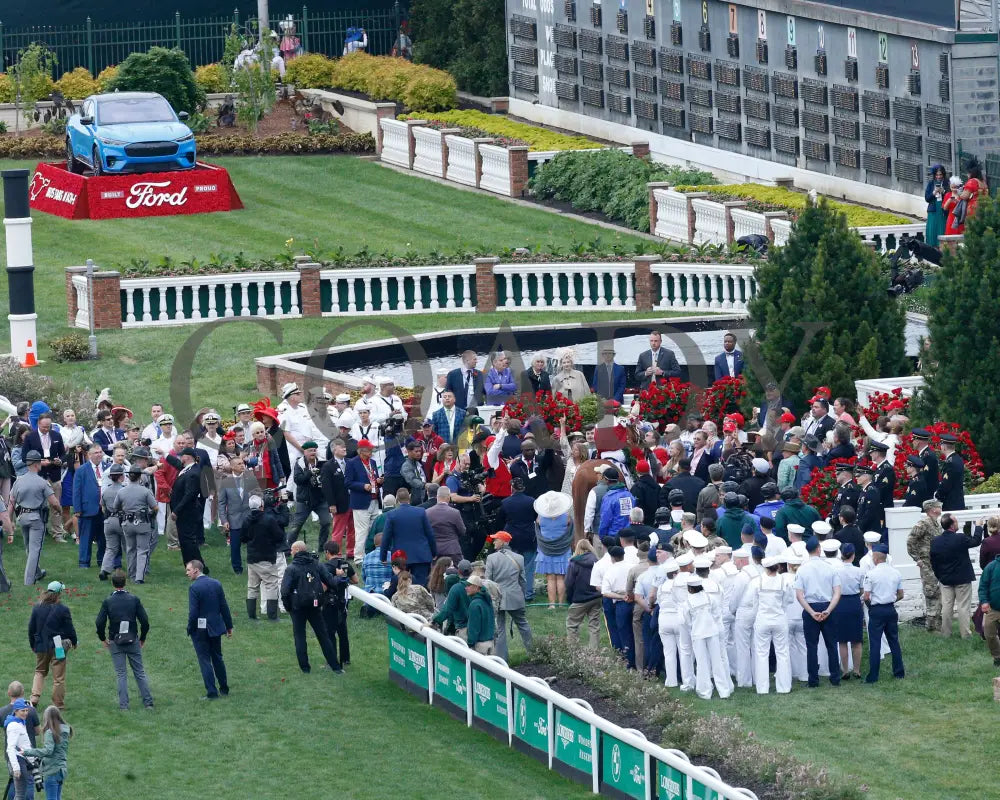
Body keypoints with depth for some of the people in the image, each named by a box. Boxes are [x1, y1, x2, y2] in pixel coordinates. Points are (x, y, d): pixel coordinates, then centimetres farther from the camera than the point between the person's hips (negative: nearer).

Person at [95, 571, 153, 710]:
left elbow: (100, 623, -10)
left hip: (115, 642, -1)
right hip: (133, 641, 1)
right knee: (140, 672, 9)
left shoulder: (108, 602, -7)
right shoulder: (134, 599, -4)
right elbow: (145, 621, -4)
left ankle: (123, 704, 2)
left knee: (121, 674, 5)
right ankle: (148, 702, 8)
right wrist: (142, 638, 10)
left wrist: (102, 638, 6)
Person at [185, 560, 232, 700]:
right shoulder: (216, 584, 3)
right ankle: (224, 689, 27)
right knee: (217, 658, 19)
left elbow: (193, 612, -19)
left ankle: (212, 692, -1)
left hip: (200, 630, -6)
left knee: (205, 660, 0)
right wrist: (229, 626, 13)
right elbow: (224, 607, 6)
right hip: (216, 627, 6)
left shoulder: (194, 588, -16)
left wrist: (190, 630, -7)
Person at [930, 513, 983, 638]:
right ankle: (964, 633, 5)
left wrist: (939, 575, 16)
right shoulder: (961, 539, -20)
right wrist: (979, 527, 15)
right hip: (962, 579, -4)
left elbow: (933, 562, 3)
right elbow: (976, 541, -1)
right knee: (963, 606, 3)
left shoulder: (935, 541, -5)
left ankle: (945, 633, 15)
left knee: (946, 606, 11)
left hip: (945, 580, 4)